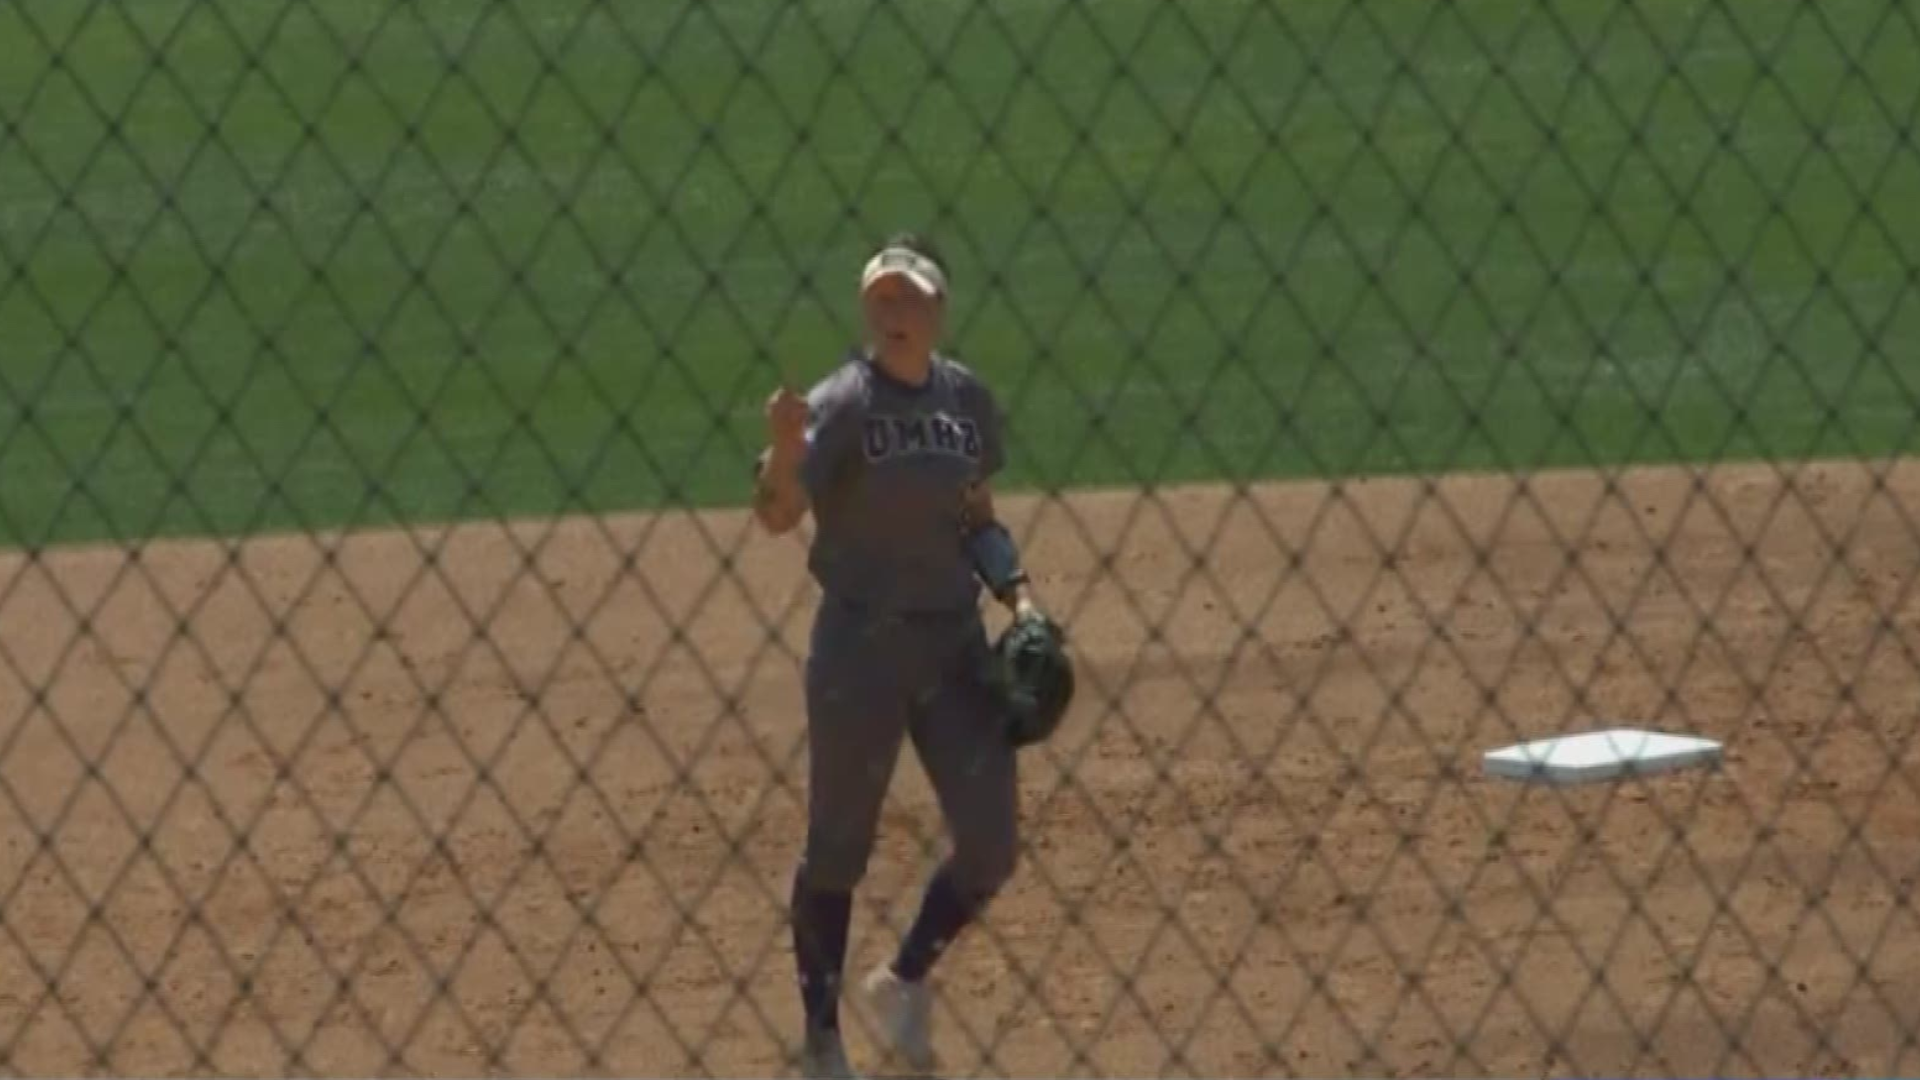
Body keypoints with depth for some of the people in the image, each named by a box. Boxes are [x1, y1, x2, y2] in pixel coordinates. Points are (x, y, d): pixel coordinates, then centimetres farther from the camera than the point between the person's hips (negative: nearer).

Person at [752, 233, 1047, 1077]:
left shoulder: (967, 397, 4)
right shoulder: (843, 402, -13)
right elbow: (778, 516, -26)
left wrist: (1017, 594, 2)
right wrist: (784, 454, -45)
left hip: (955, 641, 5)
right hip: (861, 645, -5)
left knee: (991, 848, 5)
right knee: (838, 848, 6)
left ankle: (904, 982, 29)